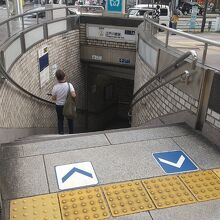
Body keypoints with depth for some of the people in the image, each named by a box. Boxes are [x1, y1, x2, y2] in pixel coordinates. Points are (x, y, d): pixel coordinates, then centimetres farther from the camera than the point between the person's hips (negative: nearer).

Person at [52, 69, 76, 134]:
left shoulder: (55, 87, -17)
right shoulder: (69, 85, -18)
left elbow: (53, 98, -7)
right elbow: (73, 95, -28)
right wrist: (75, 95, -6)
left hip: (59, 106, 0)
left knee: (60, 120, 18)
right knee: (70, 120, 20)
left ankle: (61, 132, 16)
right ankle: (71, 133, 27)